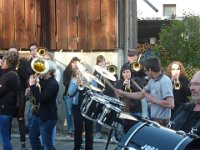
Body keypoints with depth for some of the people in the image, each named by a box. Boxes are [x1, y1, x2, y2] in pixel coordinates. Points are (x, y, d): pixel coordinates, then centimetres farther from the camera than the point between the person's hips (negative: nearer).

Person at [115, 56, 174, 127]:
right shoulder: (152, 81, 10)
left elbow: (171, 104, -27)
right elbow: (141, 95, 22)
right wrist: (123, 93, 19)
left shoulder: (165, 81, -20)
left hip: (161, 120, -9)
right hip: (154, 118, 9)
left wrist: (152, 99, -18)